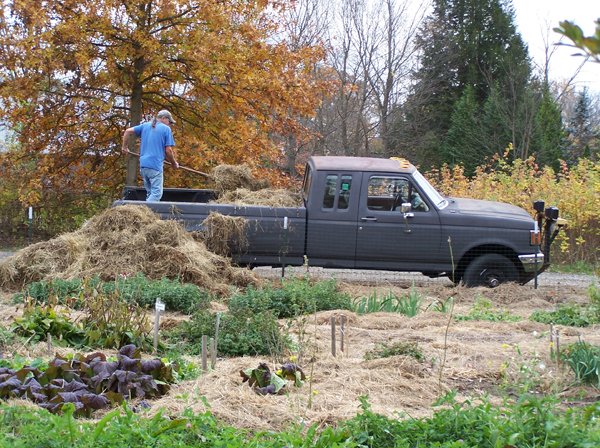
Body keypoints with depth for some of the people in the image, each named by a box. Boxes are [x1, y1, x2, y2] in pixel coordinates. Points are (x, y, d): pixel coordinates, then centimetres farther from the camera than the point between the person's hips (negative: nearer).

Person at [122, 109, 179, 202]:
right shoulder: (166, 129, 0)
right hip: (155, 165, -6)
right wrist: (174, 163, 10)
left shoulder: (145, 126, 16)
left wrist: (124, 147, 22)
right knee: (156, 193, -8)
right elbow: (168, 150, -5)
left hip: (143, 164, 6)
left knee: (150, 193, 14)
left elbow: (128, 131, 11)